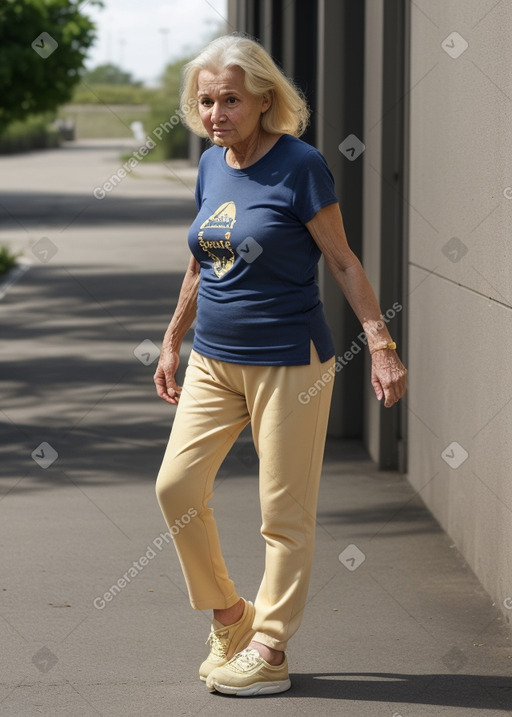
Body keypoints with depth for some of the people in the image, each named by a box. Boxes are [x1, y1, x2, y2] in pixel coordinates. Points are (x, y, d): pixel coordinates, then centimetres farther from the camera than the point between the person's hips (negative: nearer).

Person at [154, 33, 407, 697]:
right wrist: (172, 342, 24)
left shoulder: (300, 165, -11)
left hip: (289, 362, -6)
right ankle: (228, 617, 18)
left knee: (285, 512, 0)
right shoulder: (212, 165, 8)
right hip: (213, 361, 6)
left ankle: (267, 652, 10)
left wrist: (381, 345, -13)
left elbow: (342, 260, -8)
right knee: (176, 486, -1)